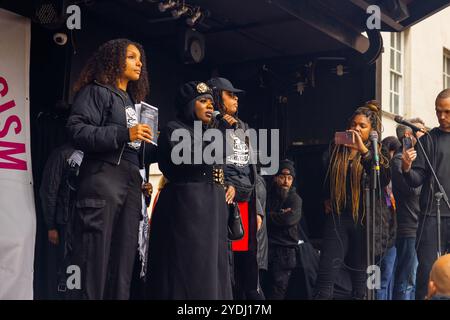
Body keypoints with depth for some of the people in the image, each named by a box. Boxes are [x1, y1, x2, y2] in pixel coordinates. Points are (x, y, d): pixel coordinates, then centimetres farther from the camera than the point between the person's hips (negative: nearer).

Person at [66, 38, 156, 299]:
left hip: (132, 181, 8)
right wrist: (124, 134, -18)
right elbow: (77, 130, -14)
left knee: (125, 258, 6)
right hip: (104, 178, -8)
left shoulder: (133, 101, 24)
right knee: (96, 255, -11)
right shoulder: (97, 91, 2)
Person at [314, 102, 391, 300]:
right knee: (326, 275, -7)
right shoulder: (337, 150, 12)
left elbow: (384, 180, -18)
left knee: (360, 276, 6)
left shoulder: (379, 153, 3)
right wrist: (327, 200, 17)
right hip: (337, 217, 2)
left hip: (364, 219, -2)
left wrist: (363, 150, -23)